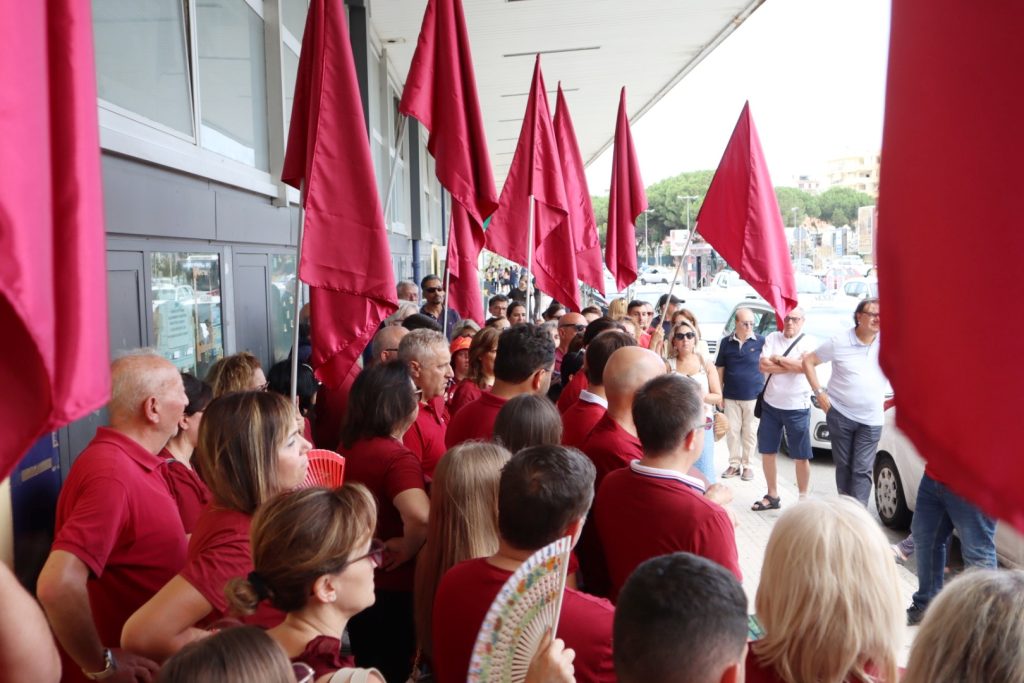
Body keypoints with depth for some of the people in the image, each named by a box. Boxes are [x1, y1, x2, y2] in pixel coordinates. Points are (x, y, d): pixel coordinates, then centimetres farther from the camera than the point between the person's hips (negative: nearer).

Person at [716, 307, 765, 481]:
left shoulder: (761, 341, -4)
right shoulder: (726, 342, 2)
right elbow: (720, 369, 8)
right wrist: (719, 393, 6)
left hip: (753, 396, -2)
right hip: (731, 396, 2)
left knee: (750, 432, 6)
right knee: (732, 431, 7)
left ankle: (747, 465, 16)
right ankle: (734, 464, 17)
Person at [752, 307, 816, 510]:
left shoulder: (808, 342, -4)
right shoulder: (772, 338, 4)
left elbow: (805, 365, -22)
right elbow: (763, 366, -8)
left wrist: (777, 359, -12)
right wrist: (791, 365, -14)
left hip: (797, 408, -3)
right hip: (770, 405, 4)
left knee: (801, 457, 3)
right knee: (767, 453, 11)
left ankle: (803, 499, 15)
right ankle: (772, 496, 25)